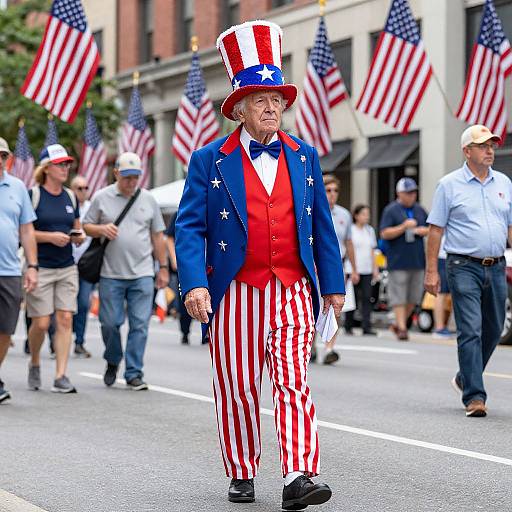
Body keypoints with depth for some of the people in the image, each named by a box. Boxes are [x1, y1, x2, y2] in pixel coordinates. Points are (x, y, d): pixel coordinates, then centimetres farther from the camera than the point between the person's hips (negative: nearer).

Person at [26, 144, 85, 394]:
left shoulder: (70, 197, 12)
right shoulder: (32, 195, -5)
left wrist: (79, 236, 0)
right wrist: (50, 236, -17)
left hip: (67, 268, 5)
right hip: (40, 268, -5)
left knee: (65, 320, -4)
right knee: (41, 323, -4)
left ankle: (61, 376, -3)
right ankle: (34, 363, 25)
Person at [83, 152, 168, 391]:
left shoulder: (148, 199, 10)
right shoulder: (102, 197, 5)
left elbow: (157, 236, 14)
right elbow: (86, 226, 9)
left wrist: (163, 268, 11)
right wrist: (102, 229, -13)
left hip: (142, 274, 1)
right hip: (111, 274, -1)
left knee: (140, 325, -3)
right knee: (110, 322, 2)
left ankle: (134, 374, 3)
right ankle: (113, 361, 28)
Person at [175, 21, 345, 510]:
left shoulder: (304, 157, 10)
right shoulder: (209, 161, 1)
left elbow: (322, 225, 13)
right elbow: (189, 227, -4)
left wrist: (333, 285, 11)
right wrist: (194, 283, -17)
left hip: (293, 291, 1)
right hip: (235, 292, -1)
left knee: (293, 380, -11)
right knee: (237, 387, 6)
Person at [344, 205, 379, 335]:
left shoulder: (370, 230, 15)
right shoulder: (350, 230, -2)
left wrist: (375, 268, 14)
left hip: (367, 270, 4)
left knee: (367, 298, -4)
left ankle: (367, 327, -7)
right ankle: (348, 326, 13)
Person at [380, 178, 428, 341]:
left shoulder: (420, 210, 15)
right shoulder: (391, 210, -2)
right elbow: (384, 234, -10)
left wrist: (424, 230, -1)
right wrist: (404, 227, -19)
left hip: (418, 260, 6)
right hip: (398, 261, -6)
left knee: (414, 296, 8)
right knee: (399, 296, -7)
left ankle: (398, 324, 22)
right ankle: (402, 328, -6)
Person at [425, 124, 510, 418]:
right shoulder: (450, 185, -1)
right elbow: (436, 230, -1)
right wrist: (432, 271, -6)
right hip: (464, 267, -5)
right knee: (471, 332, -9)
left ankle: (466, 378, 35)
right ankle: (474, 396, -8)